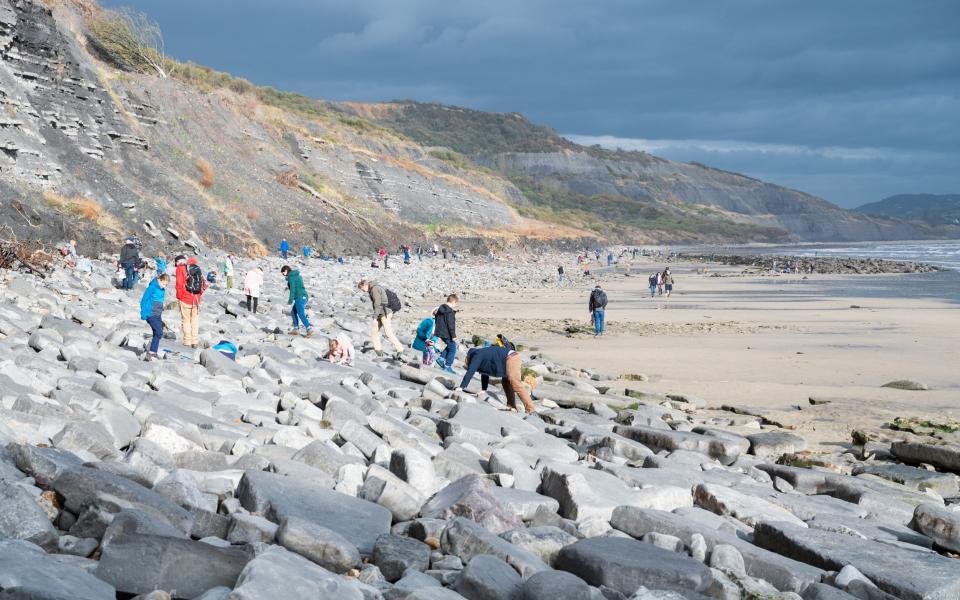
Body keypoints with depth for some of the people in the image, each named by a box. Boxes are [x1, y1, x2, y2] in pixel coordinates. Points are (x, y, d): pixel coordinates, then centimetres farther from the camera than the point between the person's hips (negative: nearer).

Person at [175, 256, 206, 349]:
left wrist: (179, 297, -2)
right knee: (195, 320, 12)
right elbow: (204, 284, 9)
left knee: (186, 320, 5)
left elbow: (179, 284, -12)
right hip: (196, 299, 4)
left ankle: (187, 342, 6)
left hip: (185, 299, -4)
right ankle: (195, 342, 12)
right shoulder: (197, 268, 10)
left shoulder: (180, 268, -4)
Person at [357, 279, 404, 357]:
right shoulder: (374, 288, 15)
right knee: (374, 330, 11)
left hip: (385, 313, -10)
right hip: (381, 314, 10)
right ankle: (378, 349, 16)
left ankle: (399, 349, -4)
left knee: (388, 333, -9)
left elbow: (378, 304, -21)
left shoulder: (374, 289, -17)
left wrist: (375, 318, -19)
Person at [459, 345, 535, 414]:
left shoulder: (477, 356, -1)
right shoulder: (482, 355, 27)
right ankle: (511, 406, 18)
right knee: (506, 382, 20)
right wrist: (484, 390, 30)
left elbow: (470, 372, -8)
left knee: (516, 384, -15)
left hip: (510, 358, -10)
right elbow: (485, 374, 32)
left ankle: (531, 409, -21)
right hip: (512, 357, 10)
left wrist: (462, 387, -8)